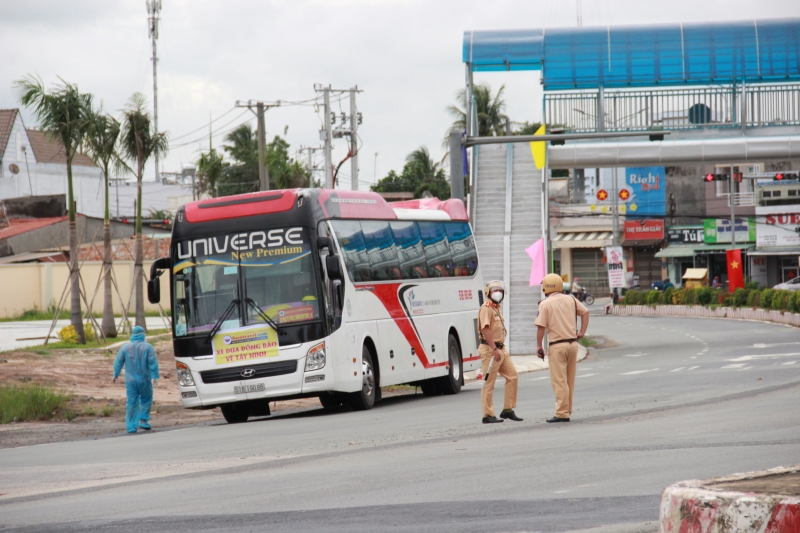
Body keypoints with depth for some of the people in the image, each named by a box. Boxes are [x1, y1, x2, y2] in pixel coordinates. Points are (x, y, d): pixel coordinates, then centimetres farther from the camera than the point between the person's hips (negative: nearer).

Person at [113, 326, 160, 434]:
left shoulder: (125, 347, 1)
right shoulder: (147, 347, -5)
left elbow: (118, 362, 6)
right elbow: (153, 363, -10)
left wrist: (116, 375, 18)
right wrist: (155, 377, -9)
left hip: (130, 380, 2)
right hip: (145, 380, -2)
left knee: (132, 402, 4)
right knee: (146, 400, 16)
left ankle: (131, 426, 1)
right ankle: (143, 420, 4)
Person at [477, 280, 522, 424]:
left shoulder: (497, 308, 19)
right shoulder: (486, 308, -12)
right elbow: (485, 330, -22)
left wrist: (501, 349, 19)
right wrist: (494, 349, -27)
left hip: (501, 349, 10)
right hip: (490, 349, -10)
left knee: (512, 376, 7)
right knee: (489, 383, -5)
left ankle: (508, 410, 13)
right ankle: (488, 415, -1)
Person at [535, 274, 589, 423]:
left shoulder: (545, 304, -7)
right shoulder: (570, 300, 9)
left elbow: (541, 327, -10)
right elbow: (585, 312, 10)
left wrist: (539, 347, -3)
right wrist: (582, 332, 11)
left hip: (557, 345, -6)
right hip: (573, 343, 6)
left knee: (559, 381, -4)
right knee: (570, 381, 14)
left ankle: (562, 413, -6)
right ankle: (567, 410, 20)